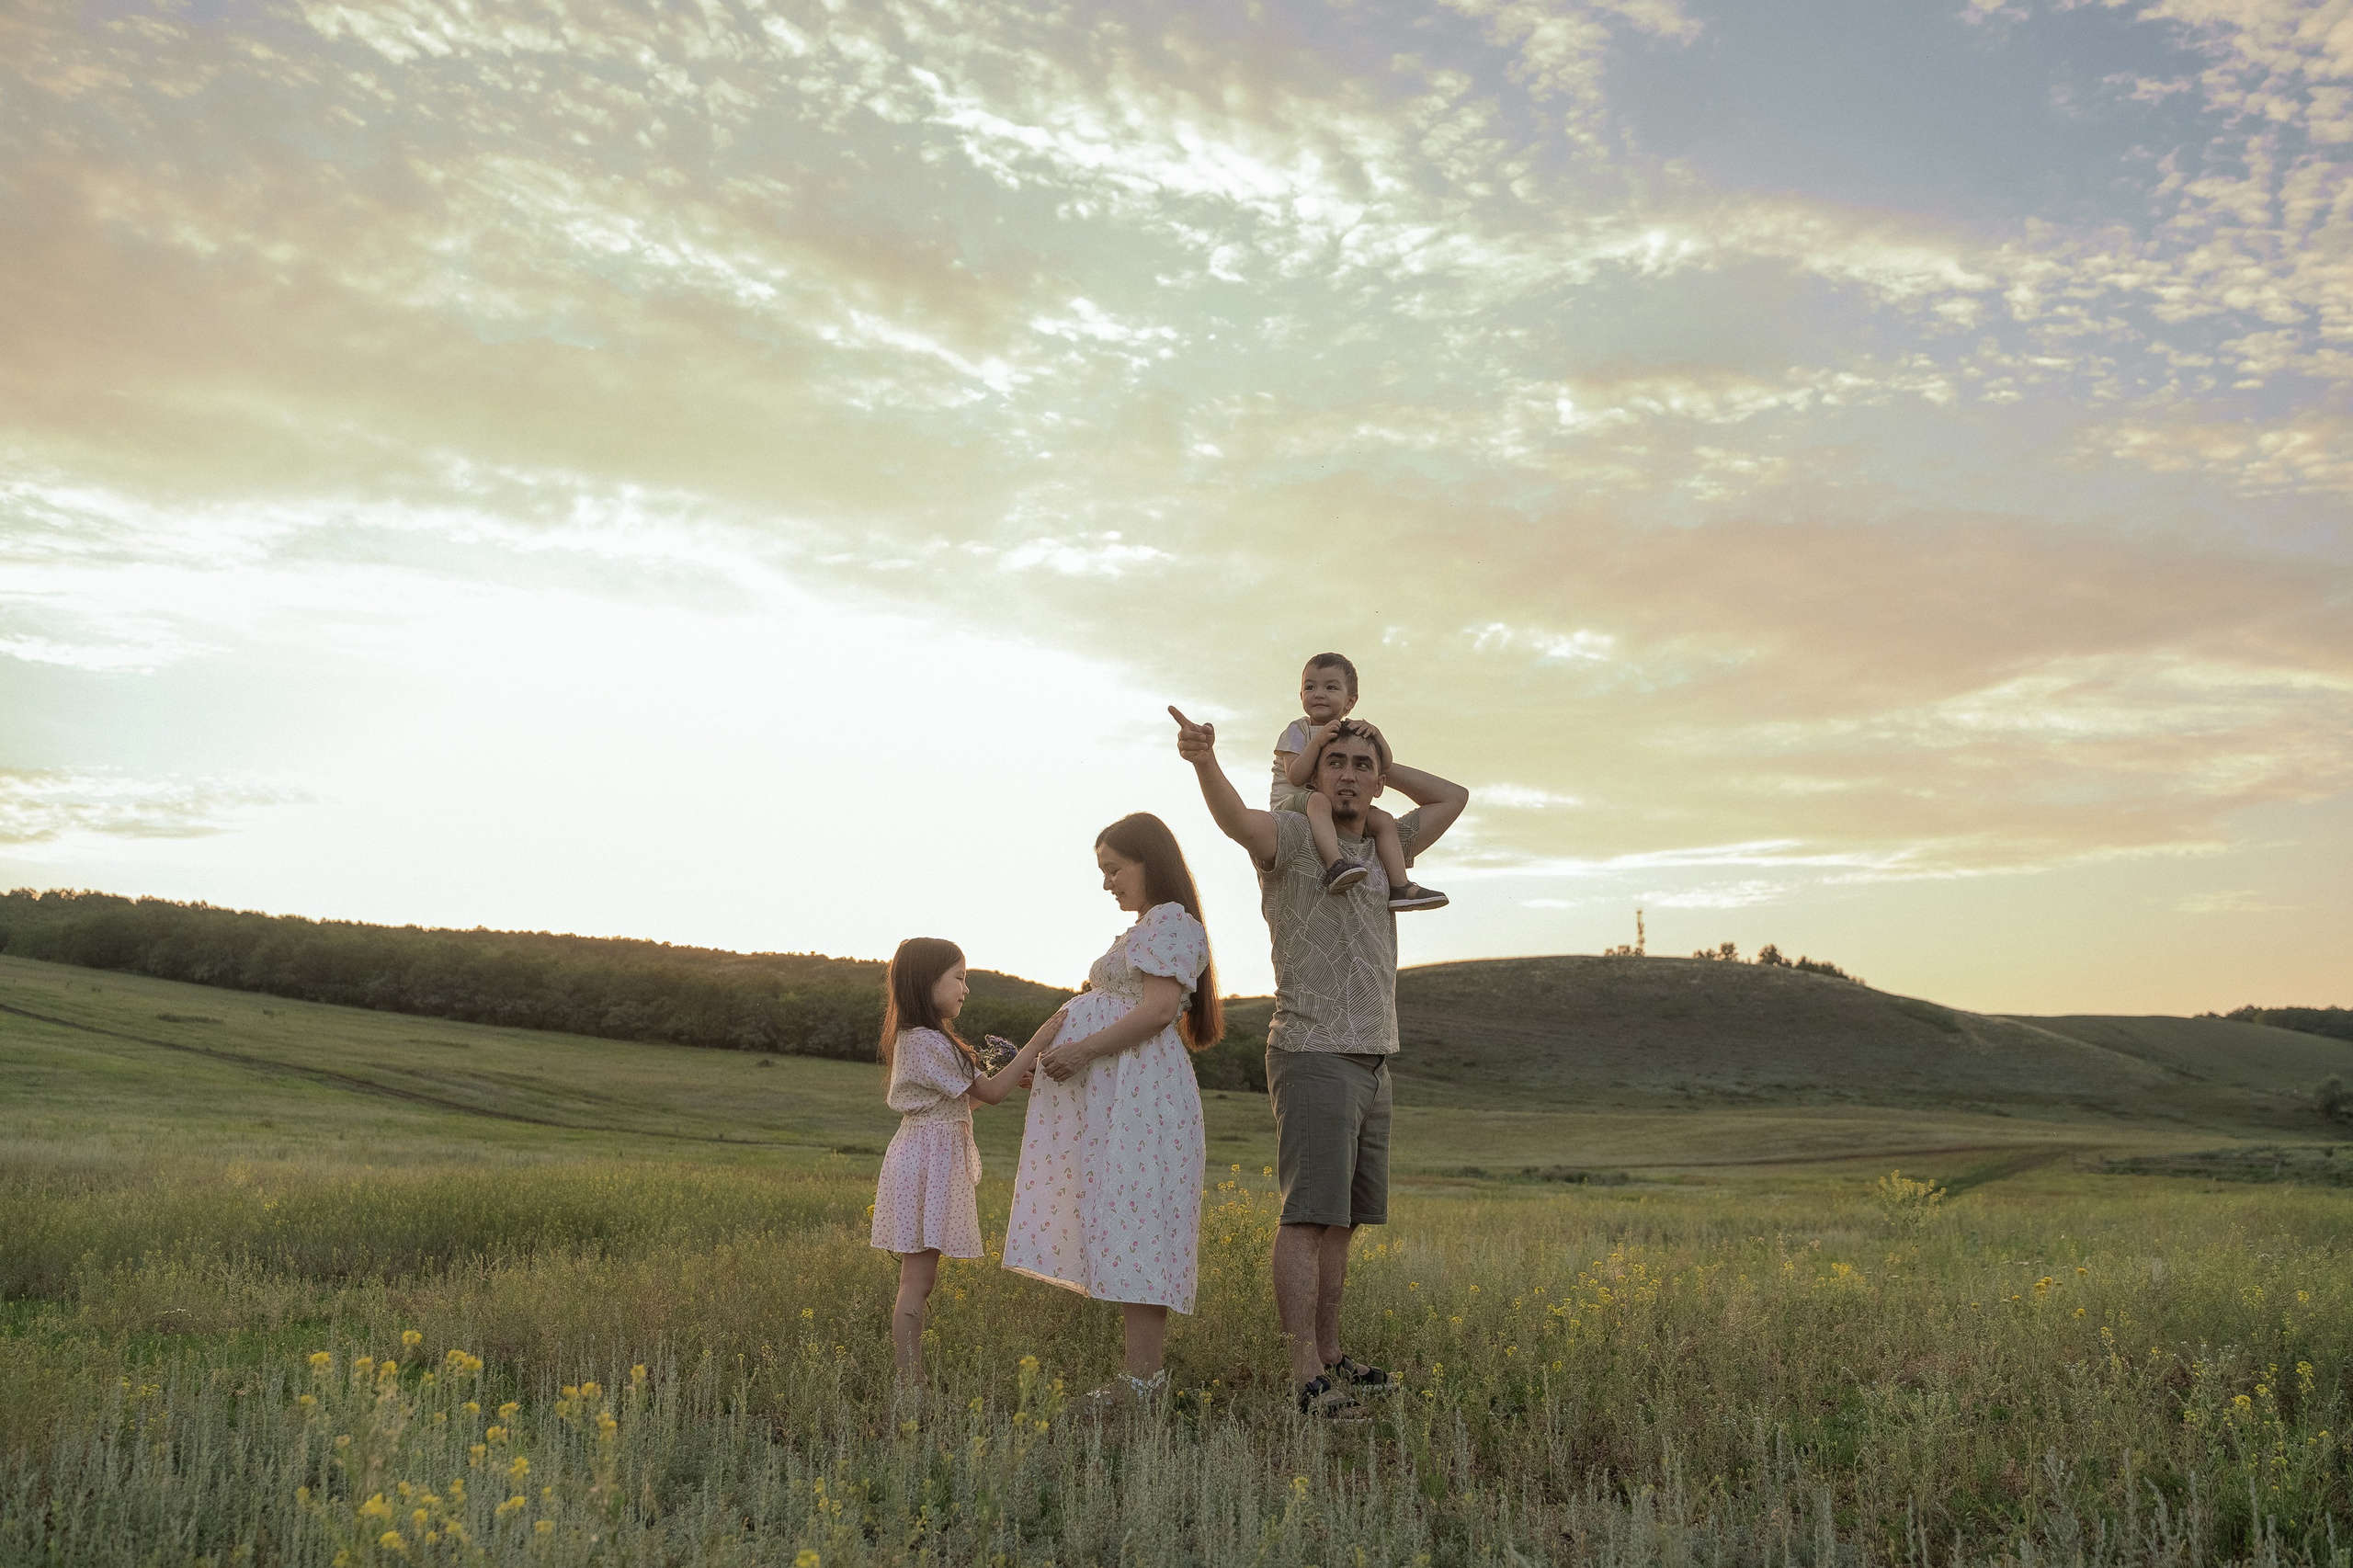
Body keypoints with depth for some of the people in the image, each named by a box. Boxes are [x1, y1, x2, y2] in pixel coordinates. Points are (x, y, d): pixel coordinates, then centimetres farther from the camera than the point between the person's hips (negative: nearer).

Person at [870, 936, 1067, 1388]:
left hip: (932, 1160, 10)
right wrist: (1036, 1044, -14)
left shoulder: (918, 1038, 16)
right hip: (928, 1162, -10)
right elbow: (989, 1092, -14)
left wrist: (1007, 1079, 10)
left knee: (920, 1277, 11)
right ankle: (910, 1384, -5)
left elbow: (961, 1098, 19)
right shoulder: (928, 1042, -16)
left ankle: (913, 1381, 14)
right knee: (917, 1280, -8)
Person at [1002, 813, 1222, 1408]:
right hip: (1113, 1100, 10)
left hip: (1140, 1098, -10)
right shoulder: (1144, 929, 24)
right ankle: (1142, 1369, 9)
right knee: (1121, 1229, 7)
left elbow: (1159, 1007, -19)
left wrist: (1083, 1050, -20)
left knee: (1132, 1225, -11)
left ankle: (1142, 1376, -10)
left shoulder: (1171, 920, -7)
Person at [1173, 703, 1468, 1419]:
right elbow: (1238, 820, -27)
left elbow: (1454, 796, 28)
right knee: (1308, 1216, -11)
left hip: (1373, 1063, 8)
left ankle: (1329, 1356, 19)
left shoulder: (1382, 848, 17)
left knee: (1342, 1222, 11)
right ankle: (1306, 1375, -10)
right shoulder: (1293, 836, -4)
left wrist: (1382, 765, 18)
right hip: (1315, 1057, -8)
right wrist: (1204, 761, -47)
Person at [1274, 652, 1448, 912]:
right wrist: (1317, 741, -24)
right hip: (1291, 802, -6)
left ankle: (1399, 886, -15)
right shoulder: (1298, 731, -2)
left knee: (1384, 820, -10)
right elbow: (1295, 777, -17)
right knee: (1319, 801, -40)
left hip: (1338, 809, 6)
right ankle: (1335, 865, -57)